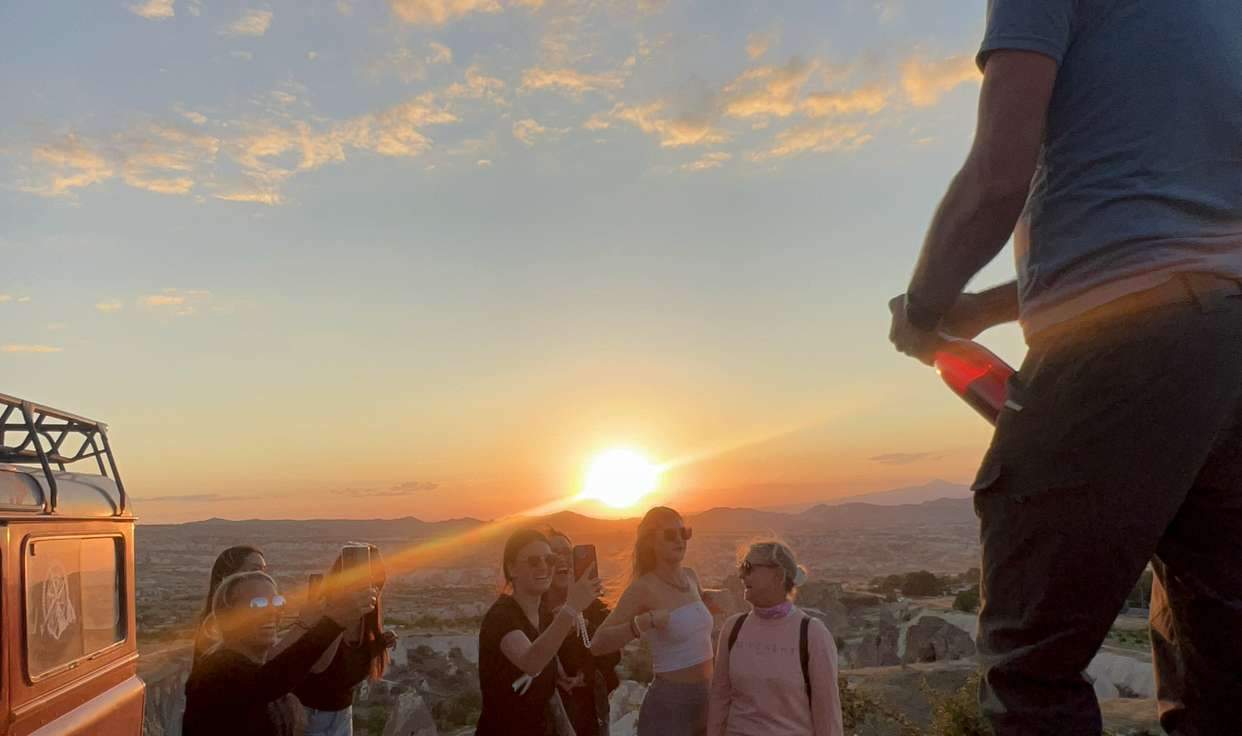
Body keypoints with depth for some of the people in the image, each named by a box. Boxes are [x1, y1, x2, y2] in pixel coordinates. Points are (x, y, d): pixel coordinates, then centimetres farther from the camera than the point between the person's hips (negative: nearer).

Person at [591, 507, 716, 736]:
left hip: (706, 698, 7)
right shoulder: (643, 588, -17)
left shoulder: (690, 576, 3)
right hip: (669, 704, -7)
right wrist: (648, 620, -35)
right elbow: (598, 644, -26)